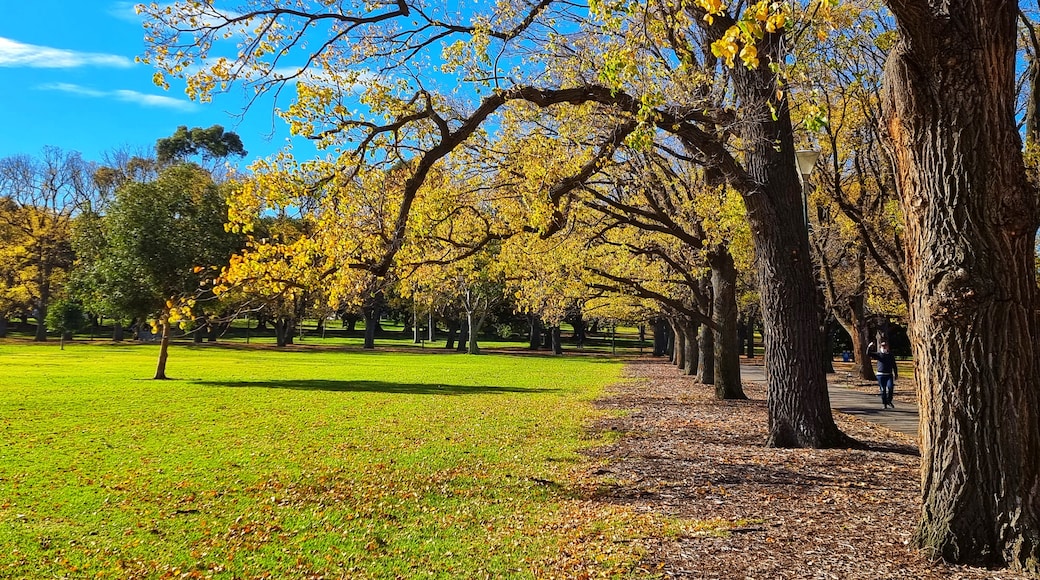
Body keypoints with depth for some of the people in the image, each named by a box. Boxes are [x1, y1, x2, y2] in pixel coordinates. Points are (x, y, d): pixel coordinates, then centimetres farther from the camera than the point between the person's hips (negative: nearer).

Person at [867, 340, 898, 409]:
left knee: (890, 387, -16)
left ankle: (889, 401, 4)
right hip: (881, 375, -1)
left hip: (889, 375, 1)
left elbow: (894, 366, 16)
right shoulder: (878, 355, 4)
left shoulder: (891, 355, 11)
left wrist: (896, 374, 14)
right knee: (883, 390, 1)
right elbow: (868, 354, -4)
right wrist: (869, 347, -20)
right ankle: (884, 404, 10)